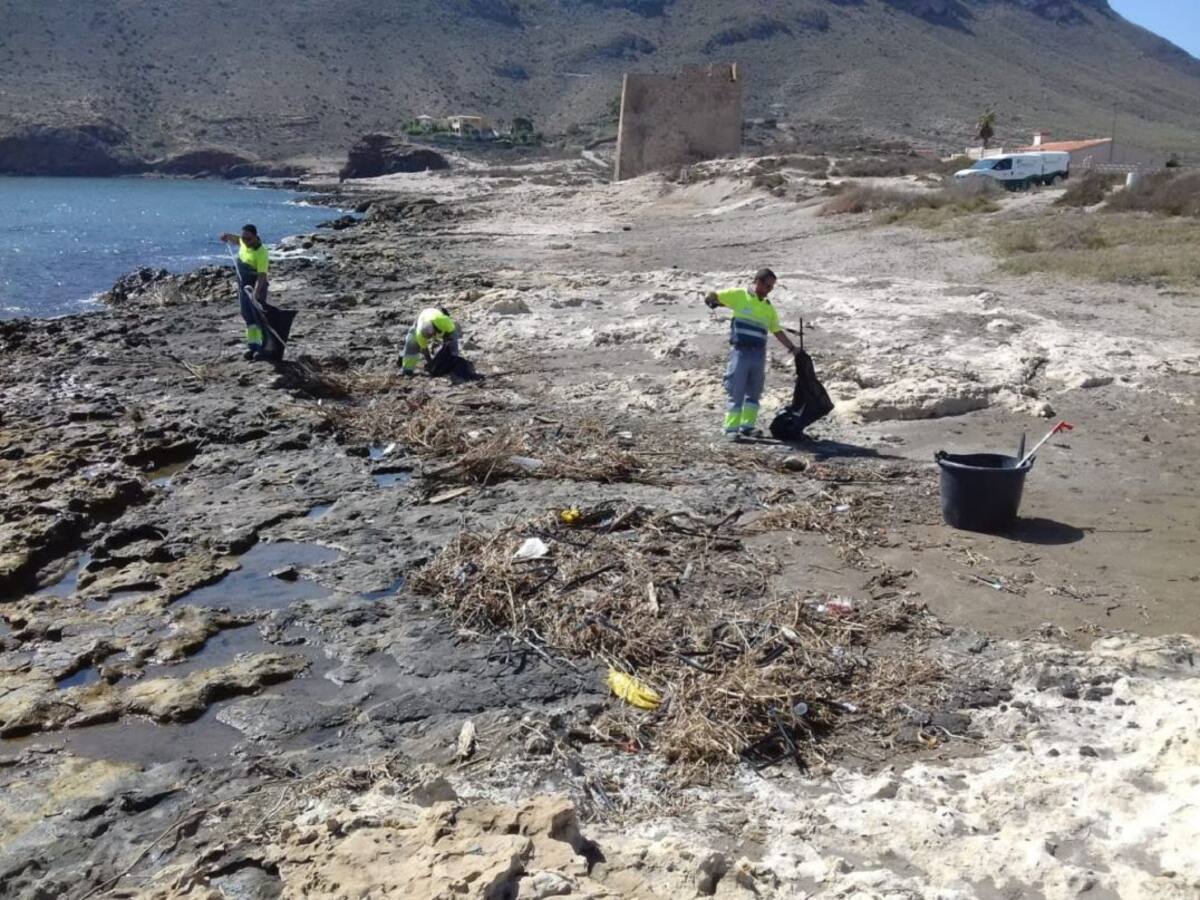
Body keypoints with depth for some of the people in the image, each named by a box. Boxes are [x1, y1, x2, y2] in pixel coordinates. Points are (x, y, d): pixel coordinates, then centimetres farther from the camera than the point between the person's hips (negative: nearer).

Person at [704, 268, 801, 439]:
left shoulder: (768, 307, 15)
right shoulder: (739, 295, 1)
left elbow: (777, 331, 20)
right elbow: (712, 295, 1)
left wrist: (792, 348, 16)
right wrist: (711, 299, -22)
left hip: (759, 354, 5)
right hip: (740, 352, -5)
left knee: (754, 392, 9)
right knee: (736, 392, -4)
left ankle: (748, 426, 19)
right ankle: (731, 428, 1)